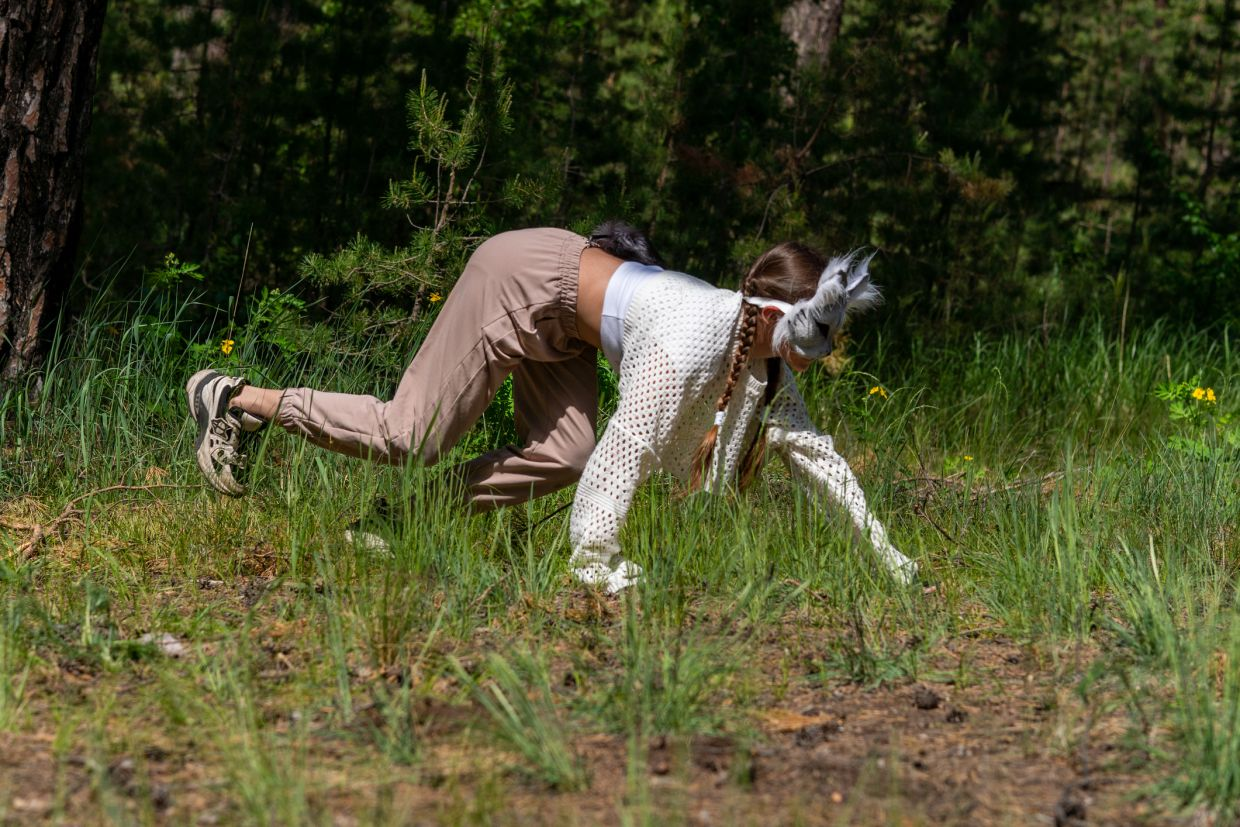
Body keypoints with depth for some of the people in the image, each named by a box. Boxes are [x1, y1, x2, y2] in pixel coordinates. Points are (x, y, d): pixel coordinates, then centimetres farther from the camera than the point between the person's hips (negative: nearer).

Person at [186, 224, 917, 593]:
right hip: (523, 280, -8)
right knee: (409, 436, -6)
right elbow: (629, 450, -38)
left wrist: (882, 547, 2)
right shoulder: (693, 346, -34)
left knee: (561, 457, -7)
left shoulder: (767, 357, -7)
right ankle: (236, 399, 6)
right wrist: (600, 564, -38)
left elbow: (811, 448, 2)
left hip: (559, 316, 8)